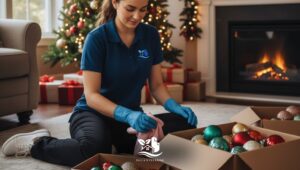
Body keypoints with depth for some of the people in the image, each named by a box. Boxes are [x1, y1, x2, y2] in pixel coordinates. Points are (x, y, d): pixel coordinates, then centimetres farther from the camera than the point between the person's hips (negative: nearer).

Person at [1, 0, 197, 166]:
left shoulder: (151, 35, 0)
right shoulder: (97, 38, -14)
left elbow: (156, 85, 6)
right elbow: (91, 96, -17)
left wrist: (175, 106, -15)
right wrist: (127, 115, -33)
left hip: (132, 115, 4)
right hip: (93, 113, -4)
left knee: (183, 123, -23)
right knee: (95, 147, -39)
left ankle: (123, 143, -2)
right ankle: (37, 143, -9)